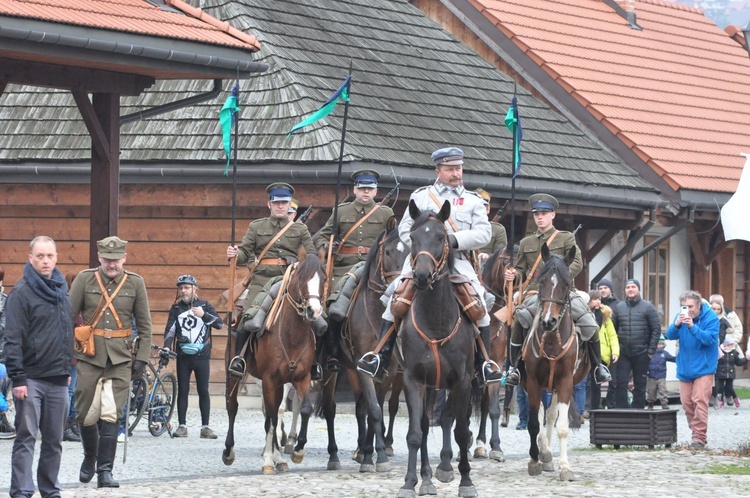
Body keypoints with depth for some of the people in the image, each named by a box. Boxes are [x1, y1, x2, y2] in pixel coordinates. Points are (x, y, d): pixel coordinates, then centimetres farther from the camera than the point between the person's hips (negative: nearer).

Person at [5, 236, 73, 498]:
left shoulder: (62, 290, 13)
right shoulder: (22, 292, -8)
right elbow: (13, 339, -11)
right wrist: (18, 378, -16)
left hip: (58, 379, 6)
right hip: (31, 378, -6)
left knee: (54, 440, 10)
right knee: (26, 438, -7)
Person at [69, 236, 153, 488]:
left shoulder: (135, 283, 3)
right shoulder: (85, 279, 1)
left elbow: (145, 324, 8)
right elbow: (68, 316, 2)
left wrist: (141, 358, 2)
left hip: (121, 357, 0)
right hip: (90, 354, 0)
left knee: (110, 415, -7)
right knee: (86, 414, 5)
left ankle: (105, 471, -5)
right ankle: (90, 456, 32)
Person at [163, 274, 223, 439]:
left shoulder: (204, 305, 4)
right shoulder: (176, 308, 6)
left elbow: (219, 324, -3)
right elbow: (170, 329, -1)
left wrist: (204, 315, -16)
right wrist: (167, 346, -16)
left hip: (202, 356, -1)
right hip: (183, 357, 1)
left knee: (203, 391, 1)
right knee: (182, 391, 2)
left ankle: (205, 427, 5)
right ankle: (182, 426, 6)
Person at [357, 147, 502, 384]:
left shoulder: (473, 201, 15)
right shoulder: (421, 196, 16)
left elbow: (483, 234, 1)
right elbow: (405, 228, 9)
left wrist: (455, 239, -16)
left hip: (458, 261, 0)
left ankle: (484, 363, -9)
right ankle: (381, 358, -9)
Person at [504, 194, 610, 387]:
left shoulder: (566, 238, 10)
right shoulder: (526, 243, 18)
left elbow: (577, 263, -2)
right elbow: (521, 269, 22)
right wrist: (513, 274, -3)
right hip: (535, 292, 1)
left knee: (588, 322, -19)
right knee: (519, 319, -29)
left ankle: (598, 366, 3)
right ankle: (514, 367, -18)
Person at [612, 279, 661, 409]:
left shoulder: (648, 307, -1)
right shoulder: (619, 307, 8)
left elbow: (656, 329, -3)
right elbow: (613, 330, 9)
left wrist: (651, 350, -8)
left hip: (641, 353, -2)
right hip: (623, 353, 2)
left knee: (640, 385, 5)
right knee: (620, 384, -5)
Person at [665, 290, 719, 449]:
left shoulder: (710, 317, -11)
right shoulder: (682, 316, 3)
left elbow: (710, 338, -20)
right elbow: (670, 335, -2)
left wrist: (692, 326, -30)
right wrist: (676, 325, -23)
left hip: (703, 368, -5)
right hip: (685, 368, 5)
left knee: (700, 400, -15)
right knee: (687, 402, 5)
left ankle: (699, 437, -15)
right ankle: (696, 434, 17)